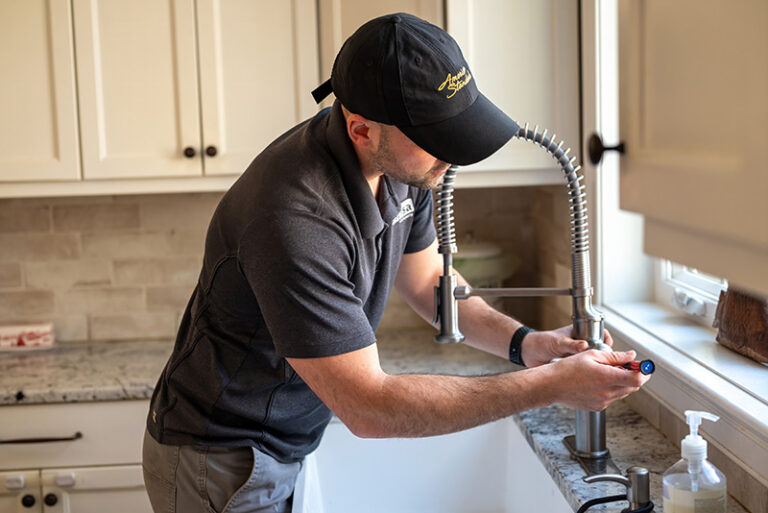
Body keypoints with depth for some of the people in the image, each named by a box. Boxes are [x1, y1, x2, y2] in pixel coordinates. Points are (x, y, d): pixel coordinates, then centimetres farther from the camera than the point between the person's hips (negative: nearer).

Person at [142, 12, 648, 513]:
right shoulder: (295, 222, -35)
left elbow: (427, 279, 8)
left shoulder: (399, 164, -9)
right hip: (221, 466, -7)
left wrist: (522, 341, -8)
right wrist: (549, 386, -29)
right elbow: (369, 408, -31)